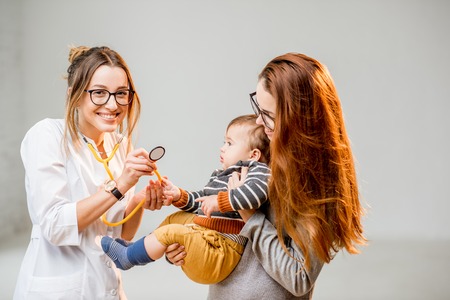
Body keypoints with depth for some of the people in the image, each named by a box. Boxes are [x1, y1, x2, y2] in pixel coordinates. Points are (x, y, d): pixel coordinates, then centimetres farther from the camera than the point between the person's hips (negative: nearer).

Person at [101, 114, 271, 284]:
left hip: (221, 250, -11)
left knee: (170, 232, -17)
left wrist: (220, 201, -31)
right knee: (175, 218, 26)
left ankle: (126, 257, 3)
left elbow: (259, 190, -33)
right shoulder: (219, 175, 21)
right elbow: (199, 202, 29)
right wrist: (179, 196, 11)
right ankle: (136, 248, 33)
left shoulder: (255, 170, -10)